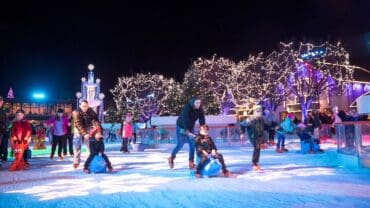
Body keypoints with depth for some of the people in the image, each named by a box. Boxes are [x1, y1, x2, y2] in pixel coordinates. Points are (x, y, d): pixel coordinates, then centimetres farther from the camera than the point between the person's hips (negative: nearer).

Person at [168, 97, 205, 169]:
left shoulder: (200, 110, -14)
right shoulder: (186, 108, -30)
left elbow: (202, 120, -19)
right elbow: (185, 120, -40)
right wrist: (187, 132, -50)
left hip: (190, 127, 5)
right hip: (181, 127, -5)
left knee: (192, 144, -4)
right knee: (180, 145, -6)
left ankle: (191, 163, 4)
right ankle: (171, 158, 19)